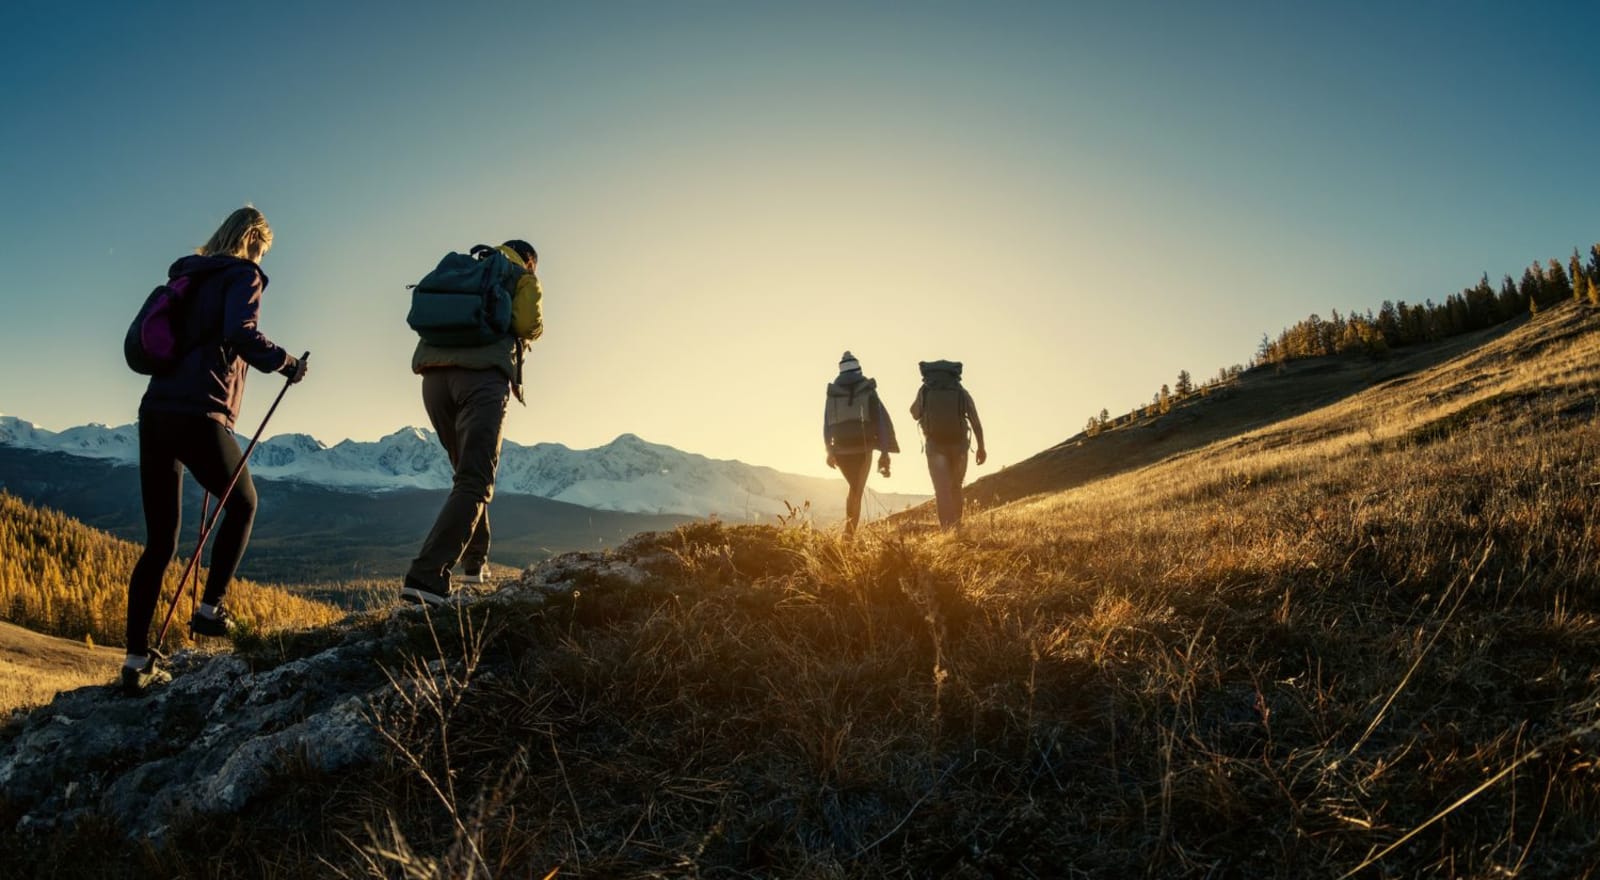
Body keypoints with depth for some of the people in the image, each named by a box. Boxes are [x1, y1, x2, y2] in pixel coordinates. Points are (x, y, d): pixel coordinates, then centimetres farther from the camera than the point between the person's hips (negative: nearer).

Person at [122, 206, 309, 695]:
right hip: (199, 416, -7)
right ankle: (211, 609, 11)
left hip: (154, 412, 7)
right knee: (242, 504, 18)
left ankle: (137, 662, 9)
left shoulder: (187, 278, 21)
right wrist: (286, 363, -4)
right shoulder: (243, 276, 0)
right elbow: (242, 335, -18)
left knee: (159, 543, 9)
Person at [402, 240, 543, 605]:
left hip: (434, 375, 6)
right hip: (484, 376, -6)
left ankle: (475, 560, 25)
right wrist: (531, 331, 20)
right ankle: (425, 576, -23)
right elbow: (529, 324, -2)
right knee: (474, 483, -9)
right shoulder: (523, 276, 16)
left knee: (468, 471, 23)